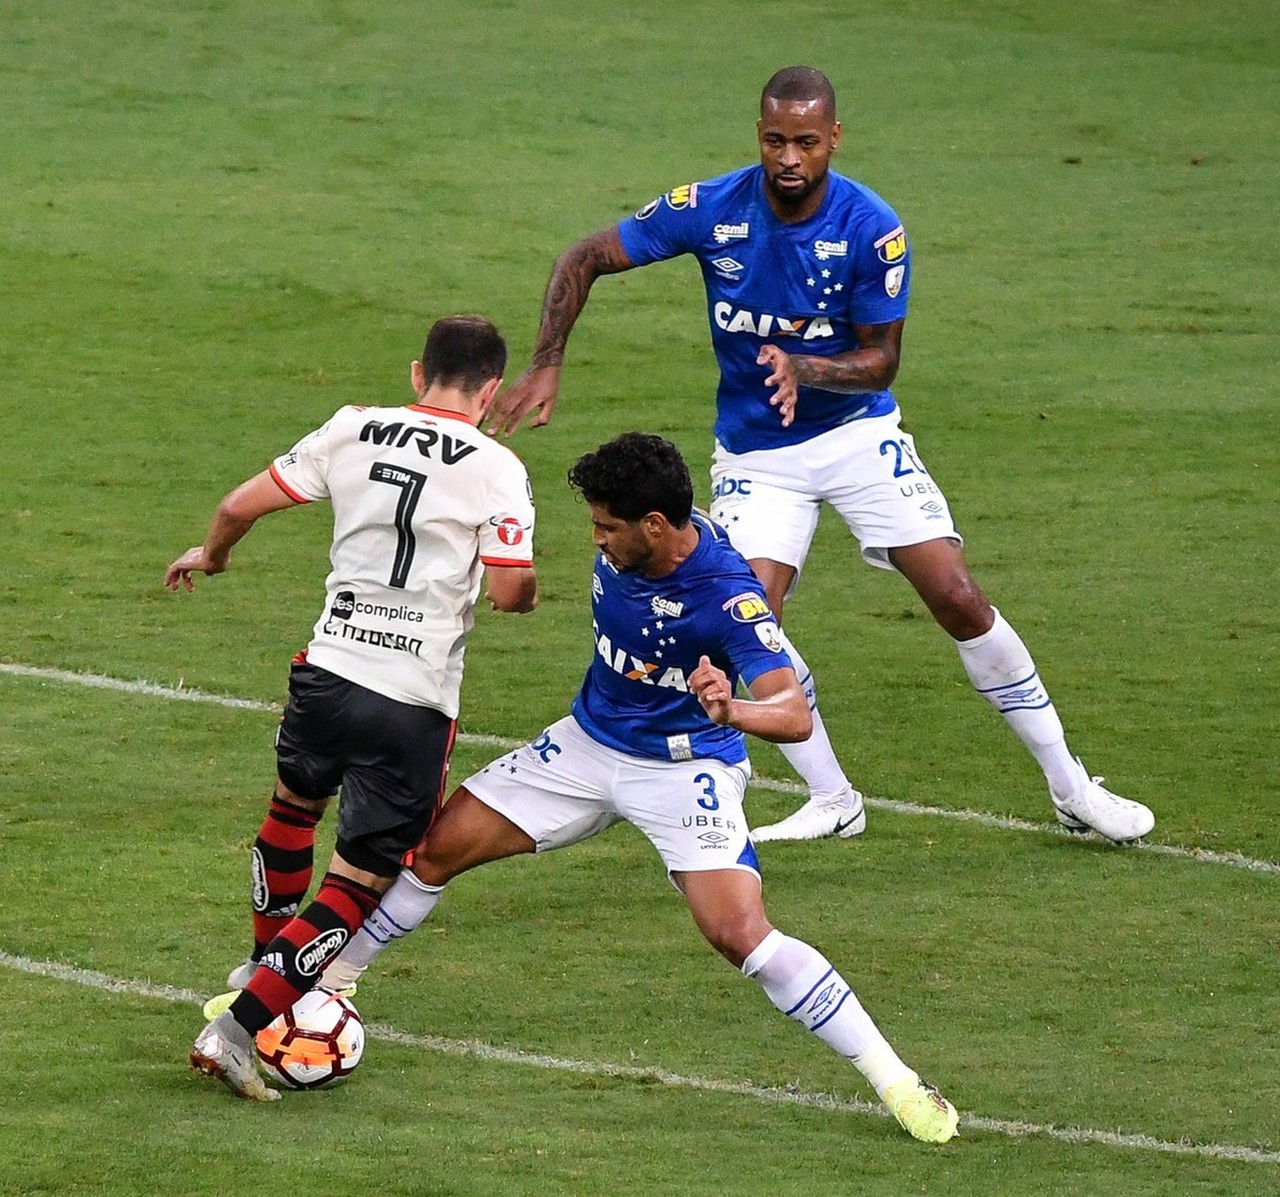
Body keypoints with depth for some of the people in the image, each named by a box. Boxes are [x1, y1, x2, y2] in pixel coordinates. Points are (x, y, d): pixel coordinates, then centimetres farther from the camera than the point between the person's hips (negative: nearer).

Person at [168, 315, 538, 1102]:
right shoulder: (497, 469, -7)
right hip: (416, 704, -4)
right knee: (360, 884, 1)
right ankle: (237, 1029, -10)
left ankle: (265, 965, 53)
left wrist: (211, 555, 28)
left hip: (328, 669, 4)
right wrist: (529, 591, 11)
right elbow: (511, 589, -14)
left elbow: (240, 506, 7)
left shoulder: (353, 432, 4)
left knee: (295, 802, 34)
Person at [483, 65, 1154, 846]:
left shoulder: (873, 230, -19)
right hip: (756, 452, 1)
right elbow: (585, 262, -7)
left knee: (958, 599, -9)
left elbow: (881, 361, -13)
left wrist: (802, 370, -32)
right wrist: (546, 368, -17)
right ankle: (832, 802, 4)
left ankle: (1071, 787, 4)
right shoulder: (711, 210, -16)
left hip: (858, 433, -1)